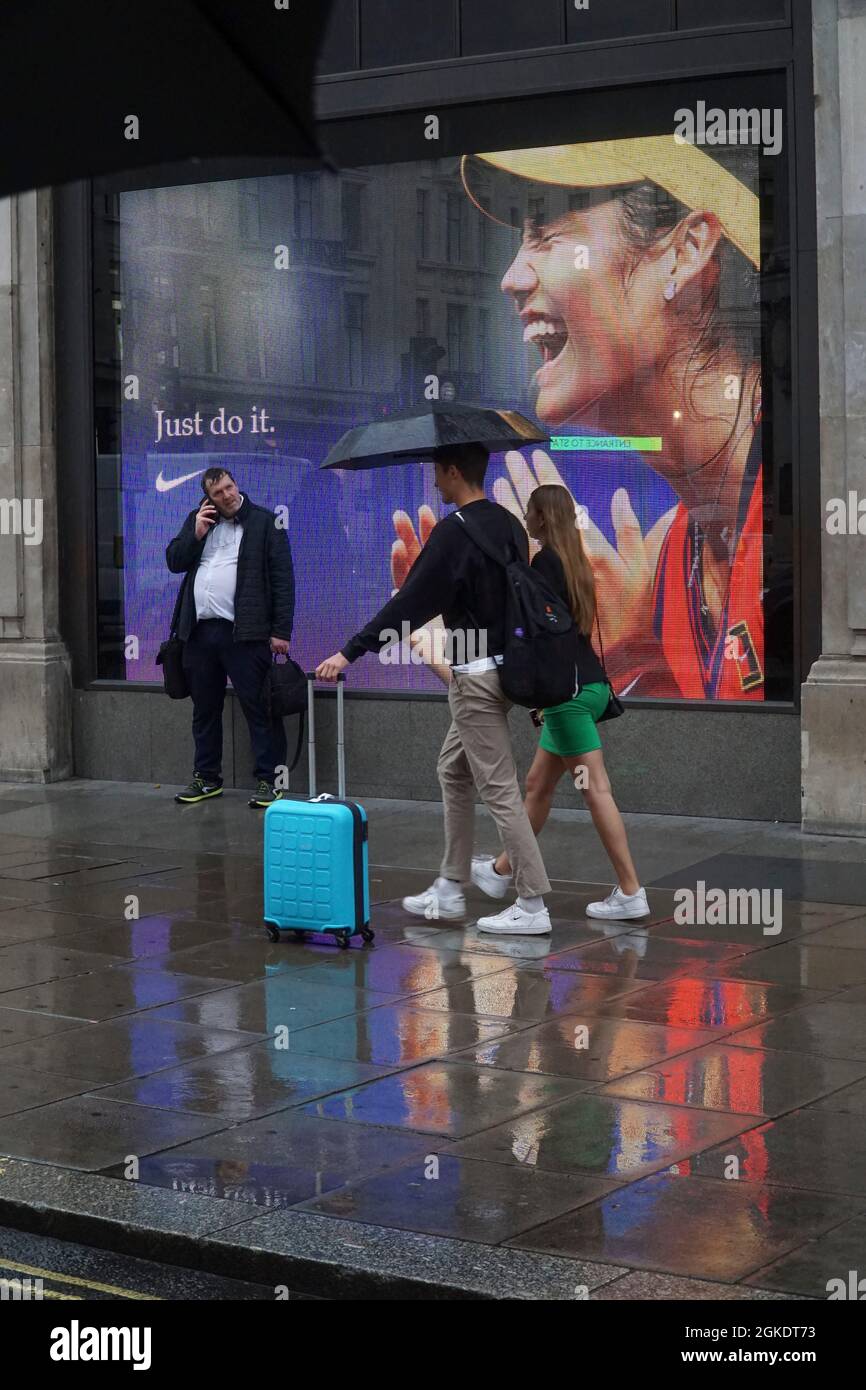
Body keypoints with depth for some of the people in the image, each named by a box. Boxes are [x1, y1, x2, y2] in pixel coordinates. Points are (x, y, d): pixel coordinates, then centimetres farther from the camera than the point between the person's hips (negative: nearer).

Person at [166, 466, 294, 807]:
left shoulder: (265, 523, 0)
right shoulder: (198, 520, 16)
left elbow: (283, 580, -4)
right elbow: (174, 561, 13)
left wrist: (281, 632, -10)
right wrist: (196, 533, -3)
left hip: (243, 633, -5)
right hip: (199, 632, 5)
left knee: (258, 708, -5)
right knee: (205, 709, 13)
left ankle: (269, 780, -1)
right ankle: (207, 777, 23)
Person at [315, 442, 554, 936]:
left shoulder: (455, 531, -17)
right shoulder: (509, 525, 10)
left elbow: (410, 602, -19)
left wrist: (350, 653, -15)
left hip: (477, 674, -9)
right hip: (505, 666, 9)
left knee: (499, 788, -5)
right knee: (454, 770, 18)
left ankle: (532, 905, -2)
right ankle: (451, 890, 23)